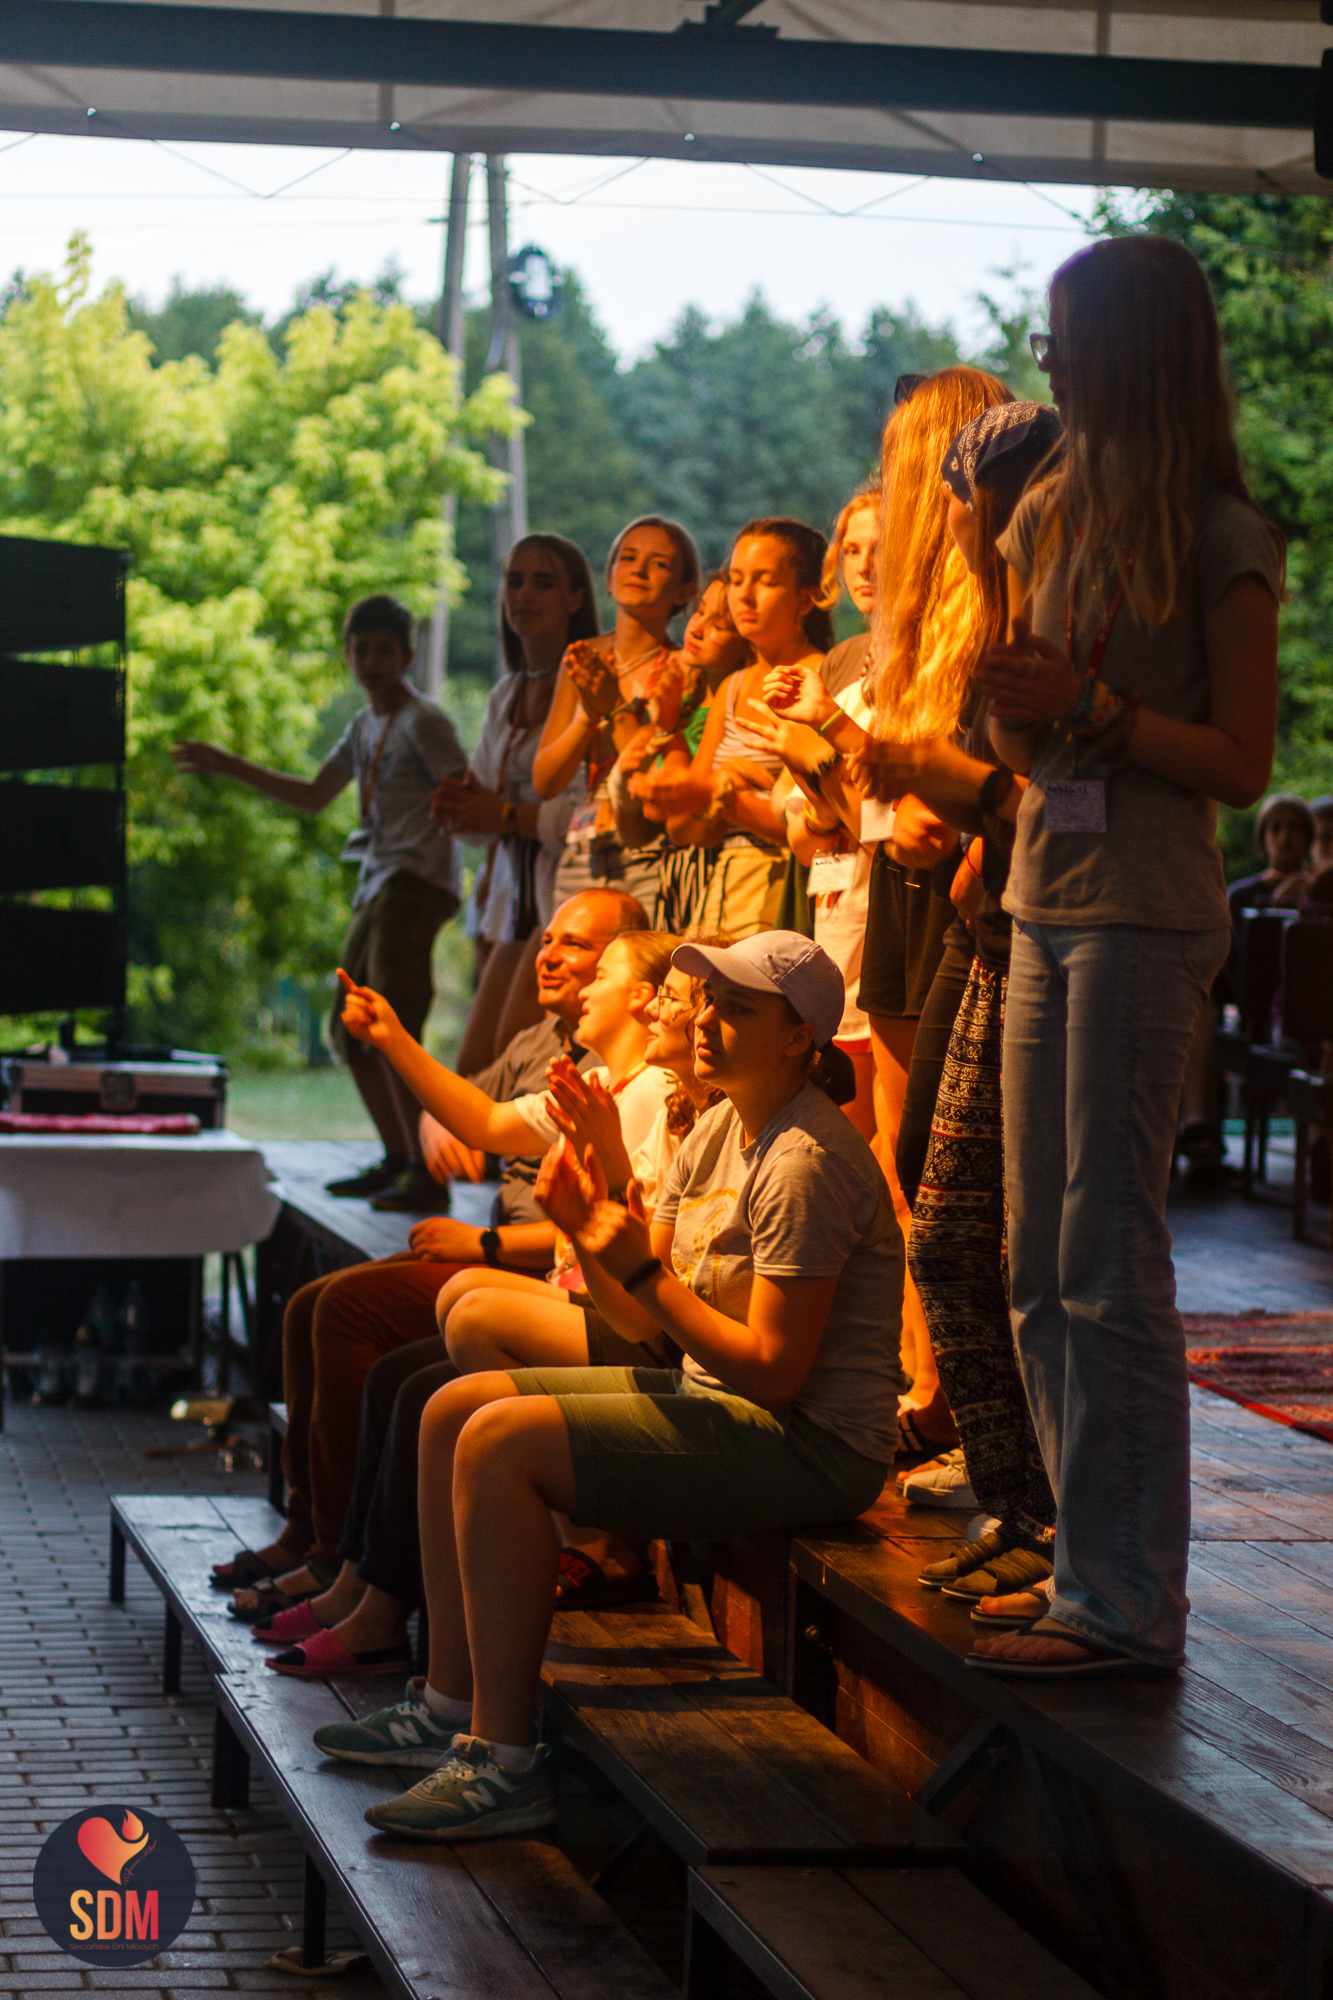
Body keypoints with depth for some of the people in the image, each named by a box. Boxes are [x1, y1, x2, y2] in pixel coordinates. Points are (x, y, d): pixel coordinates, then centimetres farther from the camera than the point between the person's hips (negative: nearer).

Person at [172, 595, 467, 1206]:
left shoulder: (423, 723, -6)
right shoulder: (364, 726, 20)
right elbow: (312, 795, 31)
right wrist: (227, 766, 31)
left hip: (415, 882, -9)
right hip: (376, 889, 9)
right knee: (349, 1027, 11)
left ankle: (428, 1170, -16)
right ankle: (397, 1159, 19)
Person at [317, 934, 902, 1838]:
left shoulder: (808, 1165, -18)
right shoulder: (718, 1133, 12)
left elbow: (775, 1368, -23)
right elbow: (641, 1322, 12)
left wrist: (643, 1271, -20)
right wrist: (591, 1231, -6)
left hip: (810, 1447, -10)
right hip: (710, 1399, 10)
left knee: (500, 1443, -23)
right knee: (454, 1411, 7)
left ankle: (507, 1762, -20)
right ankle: (454, 1702, 12)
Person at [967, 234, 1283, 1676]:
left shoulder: (1221, 539, -6)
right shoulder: (1052, 515, 15)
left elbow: (1243, 762, -9)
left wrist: (1093, 705, -17)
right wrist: (1015, 707, -1)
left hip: (1146, 917, -8)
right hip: (1046, 901, 8)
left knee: (1108, 1264, -9)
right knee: (1041, 1268, 8)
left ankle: (1129, 1608, -6)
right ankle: (1089, 1569, 16)